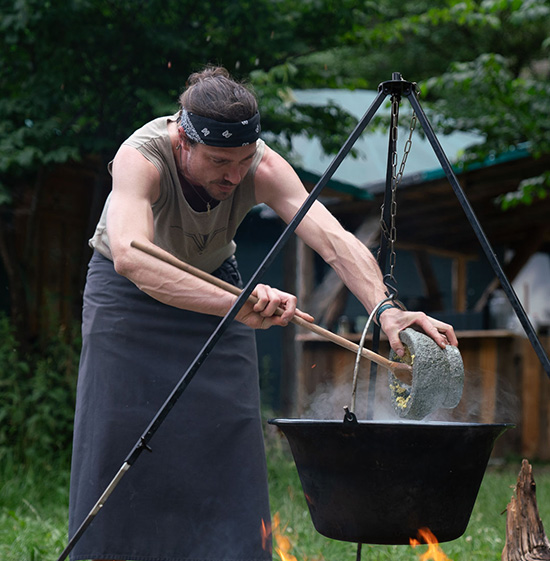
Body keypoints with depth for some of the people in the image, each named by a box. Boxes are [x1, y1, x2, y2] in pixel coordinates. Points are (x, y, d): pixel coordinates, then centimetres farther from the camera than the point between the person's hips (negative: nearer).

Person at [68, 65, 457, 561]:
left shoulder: (262, 167, -27)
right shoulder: (141, 158, -36)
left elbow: (333, 239, -38)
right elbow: (130, 256, -53)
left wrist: (384, 308, -56)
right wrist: (234, 305, -64)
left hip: (215, 281, 3)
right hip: (127, 294, -2)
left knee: (229, 439, -5)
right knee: (119, 440, -7)